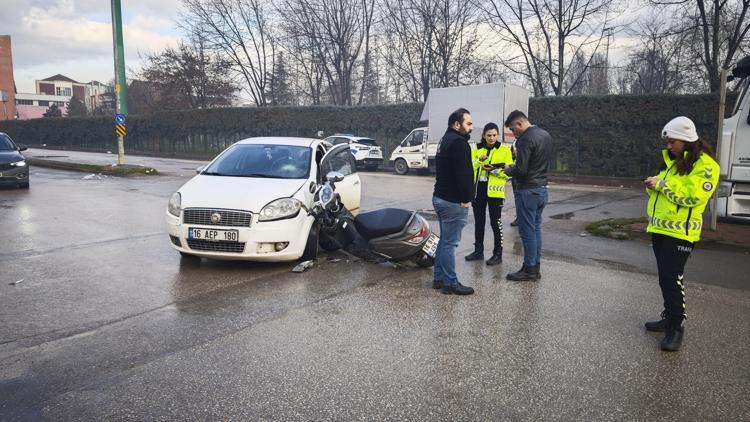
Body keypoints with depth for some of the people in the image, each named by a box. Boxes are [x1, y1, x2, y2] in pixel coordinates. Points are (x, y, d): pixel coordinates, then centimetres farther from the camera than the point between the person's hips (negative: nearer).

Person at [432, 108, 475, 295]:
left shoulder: (445, 140, 18)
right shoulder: (458, 142, -16)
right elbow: (462, 173, -22)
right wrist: (465, 198, -16)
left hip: (440, 197, 11)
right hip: (453, 202, -11)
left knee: (444, 240, 17)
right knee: (450, 243, -4)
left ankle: (439, 278, 24)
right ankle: (450, 283, 3)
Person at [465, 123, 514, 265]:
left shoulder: (505, 150, -1)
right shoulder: (477, 149, 9)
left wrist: (494, 170, -20)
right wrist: (479, 160, -15)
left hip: (494, 191, -4)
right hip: (478, 190, 4)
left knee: (495, 222, -1)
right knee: (478, 221, 12)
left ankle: (498, 254, 9)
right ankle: (478, 251, 25)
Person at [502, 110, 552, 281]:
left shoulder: (526, 139, -18)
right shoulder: (546, 135, 11)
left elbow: (520, 170, -22)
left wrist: (508, 170, -3)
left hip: (528, 191, -9)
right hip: (542, 188, 9)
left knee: (527, 231, -2)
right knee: (536, 229, 14)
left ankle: (529, 270, 6)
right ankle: (535, 267, 21)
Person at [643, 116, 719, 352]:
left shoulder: (705, 164, -11)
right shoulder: (671, 160, 14)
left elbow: (692, 196, -23)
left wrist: (661, 184, -19)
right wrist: (653, 186, 1)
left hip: (680, 232, -8)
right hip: (659, 229, 8)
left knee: (673, 278, -8)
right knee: (664, 277, 15)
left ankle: (676, 327, 1)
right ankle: (669, 318, 28)